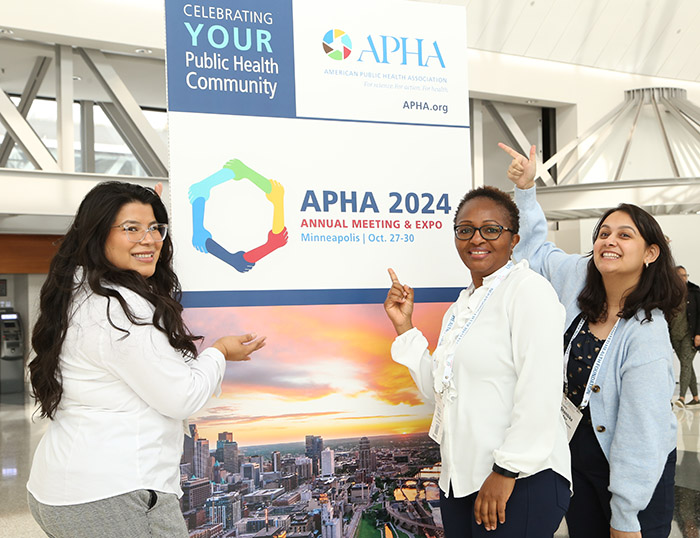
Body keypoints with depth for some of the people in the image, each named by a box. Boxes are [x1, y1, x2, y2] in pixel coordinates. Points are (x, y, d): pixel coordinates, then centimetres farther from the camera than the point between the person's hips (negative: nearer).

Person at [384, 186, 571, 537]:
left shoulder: (529, 289, -11)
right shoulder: (461, 307, 14)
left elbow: (541, 393, -20)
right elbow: (438, 390, 14)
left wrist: (507, 471, -20)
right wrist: (404, 327, 8)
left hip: (522, 482, -8)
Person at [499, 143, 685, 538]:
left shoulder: (647, 335, -25)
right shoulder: (578, 278, -7)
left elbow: (642, 435, -23)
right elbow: (535, 247, 14)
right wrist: (526, 189, 3)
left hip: (636, 473, -6)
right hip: (578, 459, 6)